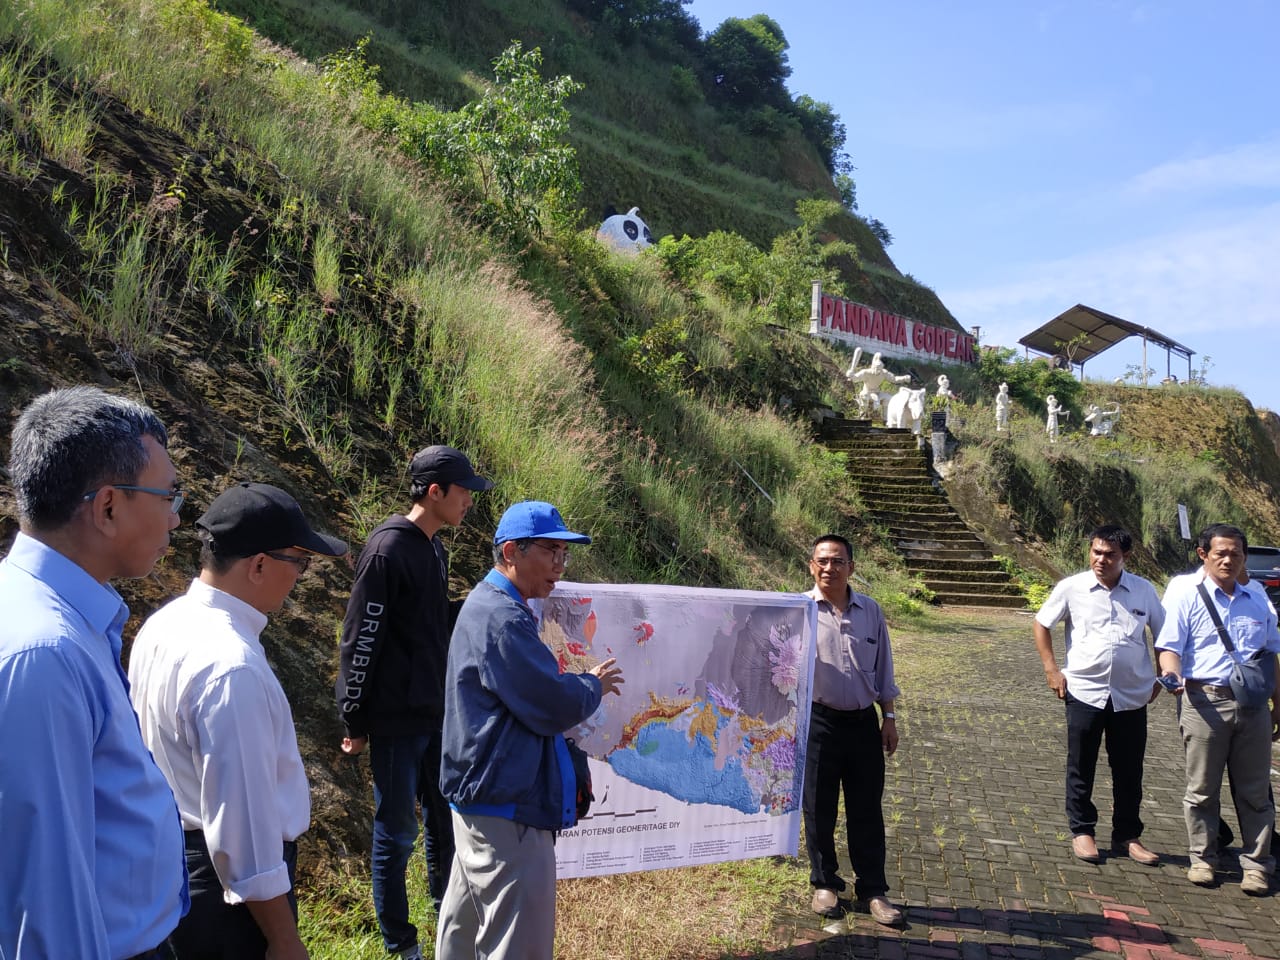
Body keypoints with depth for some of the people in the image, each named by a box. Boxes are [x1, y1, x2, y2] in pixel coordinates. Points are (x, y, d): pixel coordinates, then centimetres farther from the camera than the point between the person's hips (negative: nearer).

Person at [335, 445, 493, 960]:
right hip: (396, 721, -8)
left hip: (436, 715, 8)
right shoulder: (388, 549, -17)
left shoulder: (434, 547, 8)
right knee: (396, 832, 6)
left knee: (444, 822, 18)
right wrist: (355, 722, -13)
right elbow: (359, 641, -16)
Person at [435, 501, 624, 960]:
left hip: (480, 799, 11)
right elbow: (556, 707, -23)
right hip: (506, 807, -11)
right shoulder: (502, 618, -23)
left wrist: (576, 684, 7)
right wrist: (595, 686, -4)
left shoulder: (488, 606, 12)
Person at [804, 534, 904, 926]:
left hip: (864, 721, 3)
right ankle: (824, 883, 26)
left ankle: (873, 889, 22)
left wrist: (889, 717, 10)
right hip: (819, 721, -2)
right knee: (819, 808, 9)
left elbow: (883, 669, 11)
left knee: (867, 809, 9)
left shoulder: (870, 611, 5)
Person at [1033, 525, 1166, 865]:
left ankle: (1127, 836, 25)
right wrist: (1051, 669, -1)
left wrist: (1161, 677, 7)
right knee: (1081, 768, 8)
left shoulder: (1144, 591, 0)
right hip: (1084, 692, -1)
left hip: (1131, 696, 1)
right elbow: (1041, 625, 5)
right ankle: (1081, 831, 22)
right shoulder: (1071, 588, -5)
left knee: (1129, 771, 10)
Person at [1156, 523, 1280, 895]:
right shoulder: (1187, 598, 1)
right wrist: (1173, 673, -27)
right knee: (1202, 789, 6)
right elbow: (1170, 646, -6)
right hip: (1204, 702, -3)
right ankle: (1203, 858, 18)